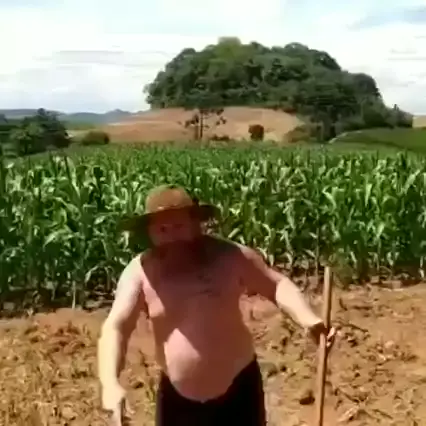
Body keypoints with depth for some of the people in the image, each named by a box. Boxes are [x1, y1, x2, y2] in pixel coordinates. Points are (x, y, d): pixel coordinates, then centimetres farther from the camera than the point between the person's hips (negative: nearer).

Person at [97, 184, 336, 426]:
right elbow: (115, 328, -18)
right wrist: (111, 383, -34)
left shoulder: (230, 257, -14)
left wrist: (308, 319, -21)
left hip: (237, 391, -1)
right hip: (177, 397, 2)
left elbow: (277, 284, -4)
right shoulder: (139, 273, -13)